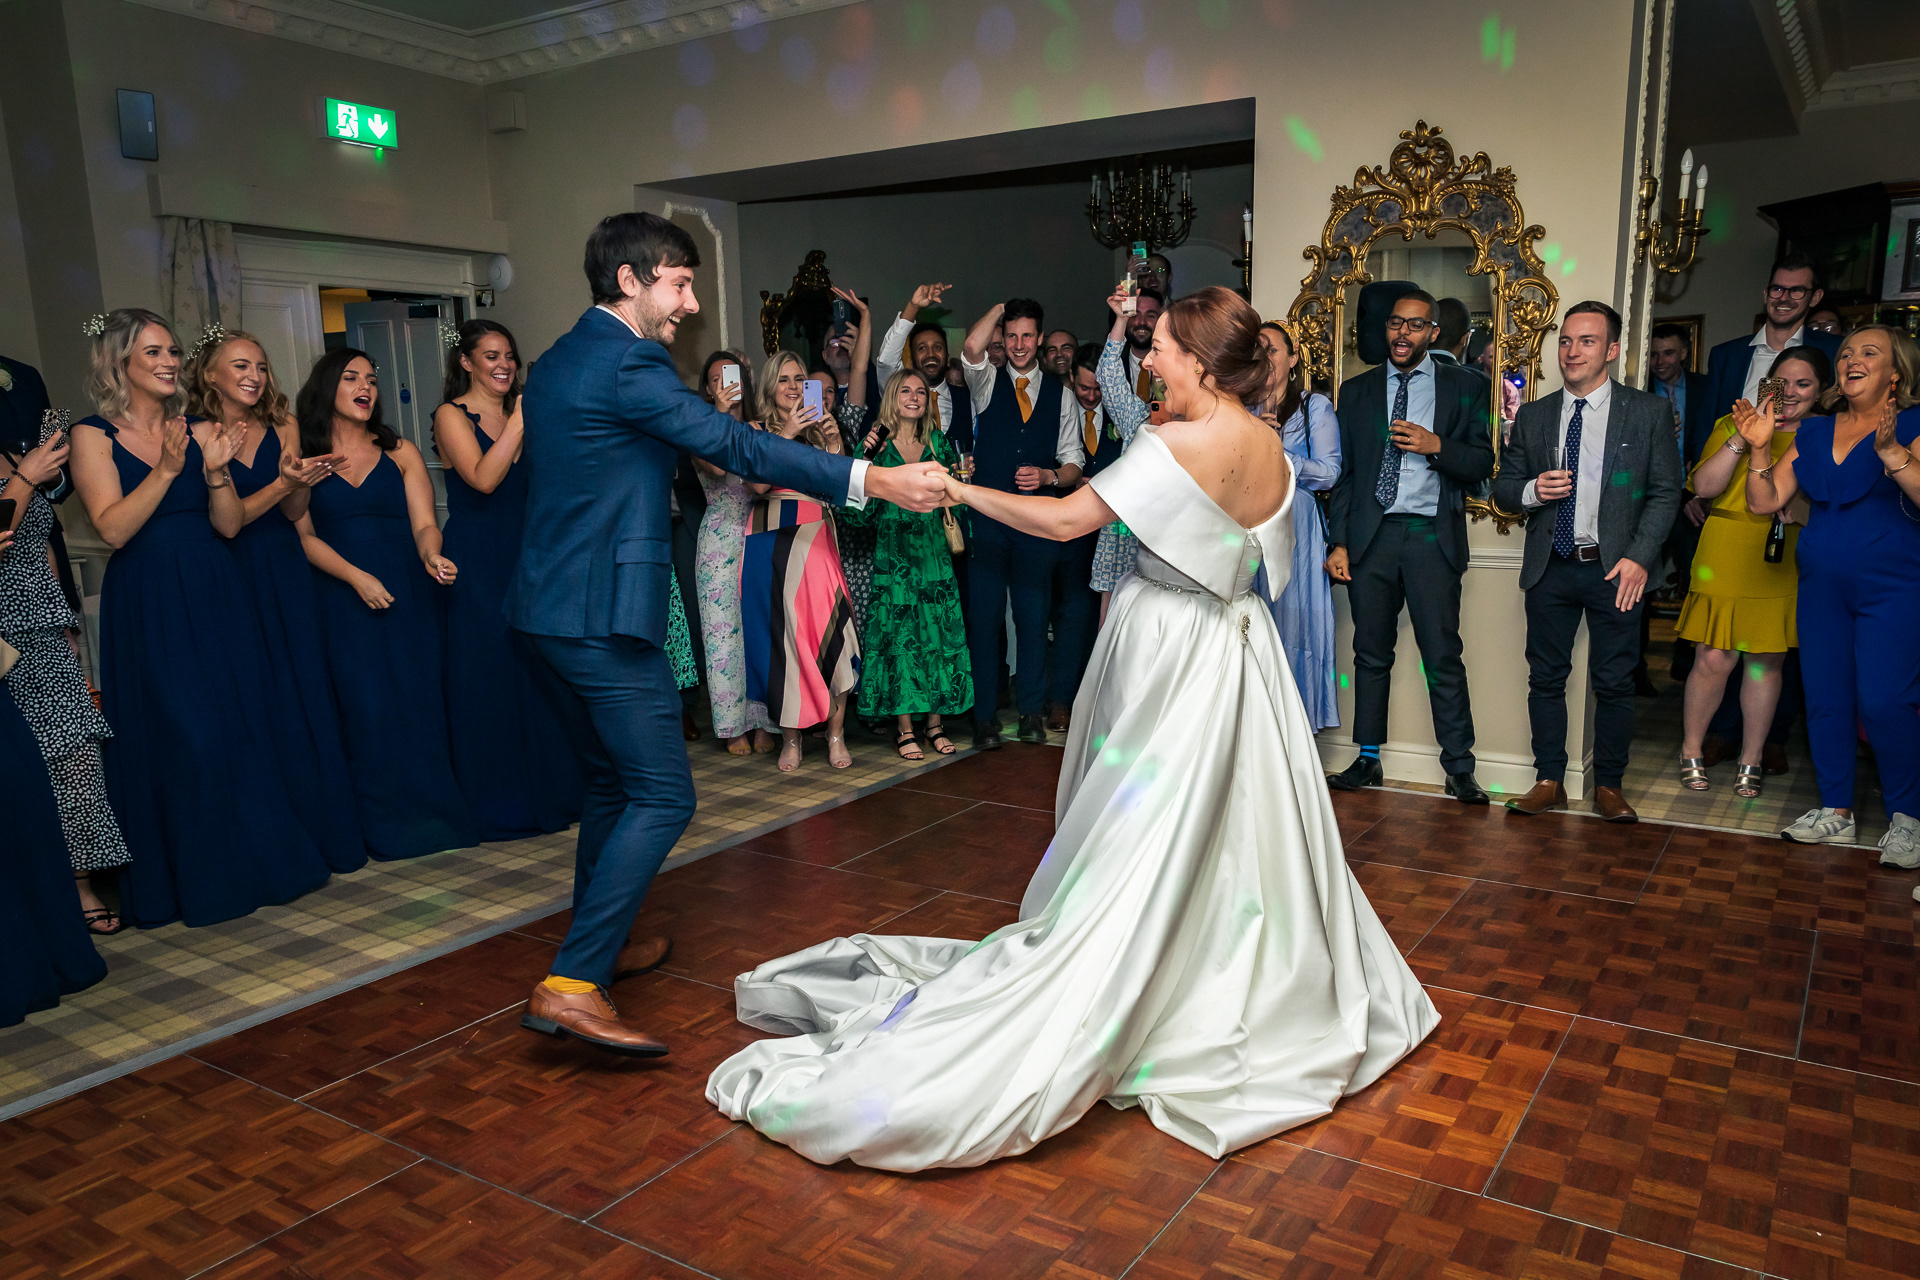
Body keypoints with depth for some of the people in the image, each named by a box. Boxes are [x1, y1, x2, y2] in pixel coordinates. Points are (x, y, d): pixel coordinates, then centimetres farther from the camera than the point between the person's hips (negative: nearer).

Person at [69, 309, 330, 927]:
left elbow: (229, 525, 3)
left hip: (217, 597, 4)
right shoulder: (93, 436, -2)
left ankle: (253, 859, 21)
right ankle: (191, 877, 14)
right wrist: (166, 469, -20)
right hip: (148, 606, -4)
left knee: (239, 727, 7)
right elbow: (113, 528, -13)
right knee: (174, 737, 0)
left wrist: (216, 469, -12)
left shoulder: (198, 432, 9)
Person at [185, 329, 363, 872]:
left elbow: (293, 513, 1)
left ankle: (329, 829, 13)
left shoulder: (282, 428, 7)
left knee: (309, 699, 3)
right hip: (231, 579, -3)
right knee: (257, 708, 1)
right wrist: (282, 483, -23)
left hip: (288, 580, 3)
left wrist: (300, 481, -20)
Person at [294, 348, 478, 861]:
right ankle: (386, 826, 6)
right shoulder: (303, 458, 7)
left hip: (408, 597, 1)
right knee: (365, 707, -3)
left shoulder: (401, 453, 10)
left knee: (419, 699, -1)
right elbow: (304, 536, 1)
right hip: (344, 601, -1)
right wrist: (358, 577, -14)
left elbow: (424, 523, 0)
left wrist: (432, 556, -22)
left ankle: (433, 811, 10)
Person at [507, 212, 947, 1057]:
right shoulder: (626, 365, -14)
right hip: (602, 616, -10)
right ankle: (573, 984, -7)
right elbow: (735, 447, -18)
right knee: (661, 796, -6)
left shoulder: (555, 362, 16)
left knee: (610, 782, 20)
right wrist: (874, 480, -18)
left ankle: (600, 945, 32)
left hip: (546, 607, 10)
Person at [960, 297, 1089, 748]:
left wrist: (1048, 476, -10)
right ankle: (985, 717, 10)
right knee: (984, 617, 0)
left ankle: (1031, 711, 18)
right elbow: (971, 350, -16)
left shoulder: (1061, 396, 11)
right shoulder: (988, 383, 7)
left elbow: (1074, 463, 10)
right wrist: (1001, 308, -3)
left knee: (1034, 617, 5)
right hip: (988, 517, -1)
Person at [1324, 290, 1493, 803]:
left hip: (1432, 537, -2)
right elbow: (1344, 472, 11)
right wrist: (1338, 542, 4)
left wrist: (1436, 445, -14)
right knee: (1371, 654, 7)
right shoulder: (1357, 390, 13)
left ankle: (1459, 770, 4)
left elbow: (1482, 463, 4)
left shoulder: (1464, 387, 8)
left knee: (1444, 658, -3)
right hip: (1370, 535, 2)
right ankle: (1368, 759, 17)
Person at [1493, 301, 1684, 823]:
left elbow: (1665, 492, -1)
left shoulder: (1649, 412, 2)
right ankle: (1549, 781, 18)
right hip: (1550, 568, 2)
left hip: (1615, 569, -2)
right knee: (1546, 678, 7)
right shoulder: (1533, 416, 9)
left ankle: (1608, 786, 17)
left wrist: (1638, 557, -12)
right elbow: (1502, 487, 11)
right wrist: (1532, 490, -12)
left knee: (1614, 683, 3)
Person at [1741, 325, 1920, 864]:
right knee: (1826, 699, 7)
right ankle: (1836, 811, 19)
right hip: (1822, 586, 5)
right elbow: (1765, 501, 6)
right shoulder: (1814, 433, 11)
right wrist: (1758, 449, -8)